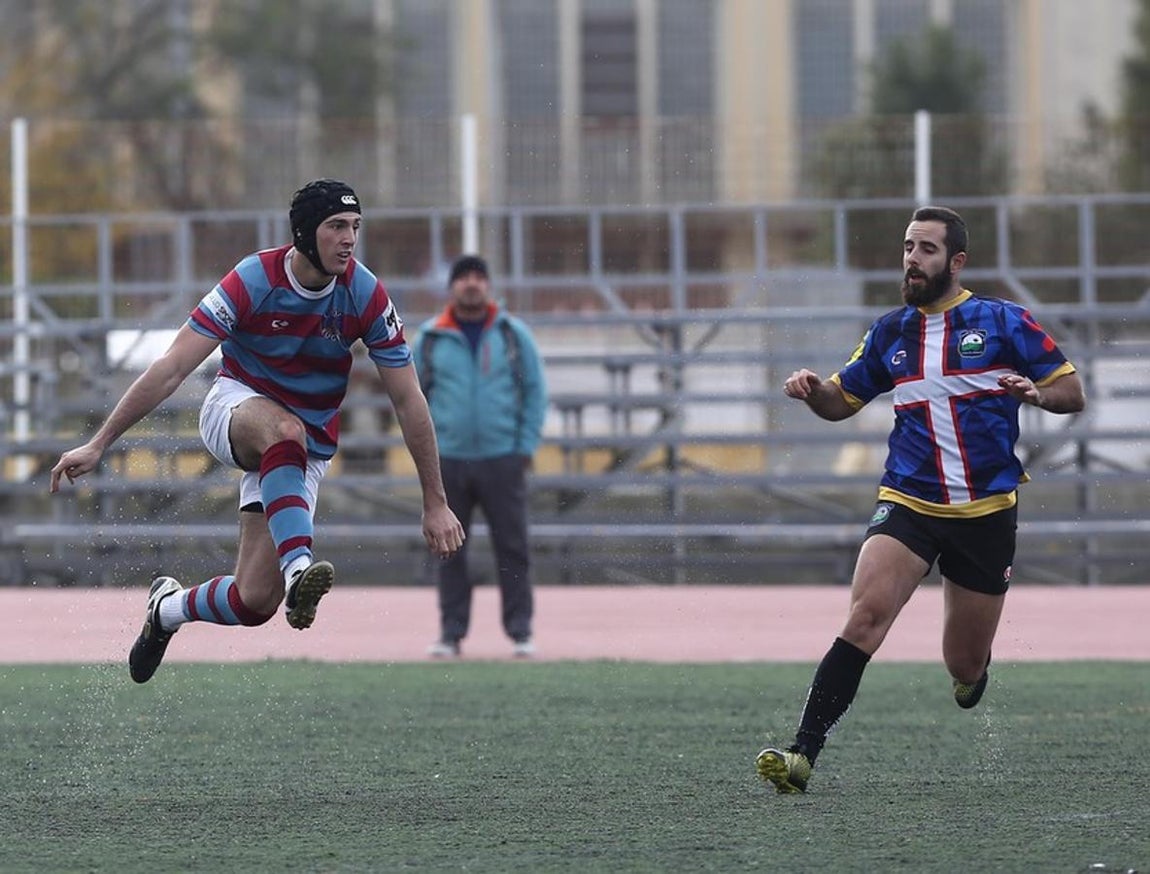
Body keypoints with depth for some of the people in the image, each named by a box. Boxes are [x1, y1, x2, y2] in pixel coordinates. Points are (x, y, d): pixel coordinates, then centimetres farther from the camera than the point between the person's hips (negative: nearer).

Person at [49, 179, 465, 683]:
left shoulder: (366, 296, -13)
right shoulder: (253, 281, -19)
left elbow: (409, 403, -6)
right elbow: (170, 370, -21)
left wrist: (435, 504, -7)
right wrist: (98, 445, -24)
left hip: (308, 450, 3)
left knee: (256, 602, -10)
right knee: (284, 429, -41)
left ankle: (169, 608, 21)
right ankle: (297, 568, -53)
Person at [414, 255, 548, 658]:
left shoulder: (513, 334, 5)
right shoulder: (430, 337, 6)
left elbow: (535, 392, 7)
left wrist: (525, 446, 0)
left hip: (502, 459, -1)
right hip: (448, 460, 1)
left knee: (512, 548, -2)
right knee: (449, 551, 3)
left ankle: (520, 632, 3)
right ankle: (451, 632, 8)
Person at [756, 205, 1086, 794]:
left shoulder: (1001, 322, -2)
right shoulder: (891, 333, 8)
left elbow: (1072, 393, 1)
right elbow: (843, 400, 20)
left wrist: (1037, 392, -22)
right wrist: (812, 391, -3)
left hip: (986, 514, -1)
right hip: (908, 503, 1)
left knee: (965, 668, 7)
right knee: (867, 614, -25)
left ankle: (974, 666, 48)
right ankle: (803, 753, -30)